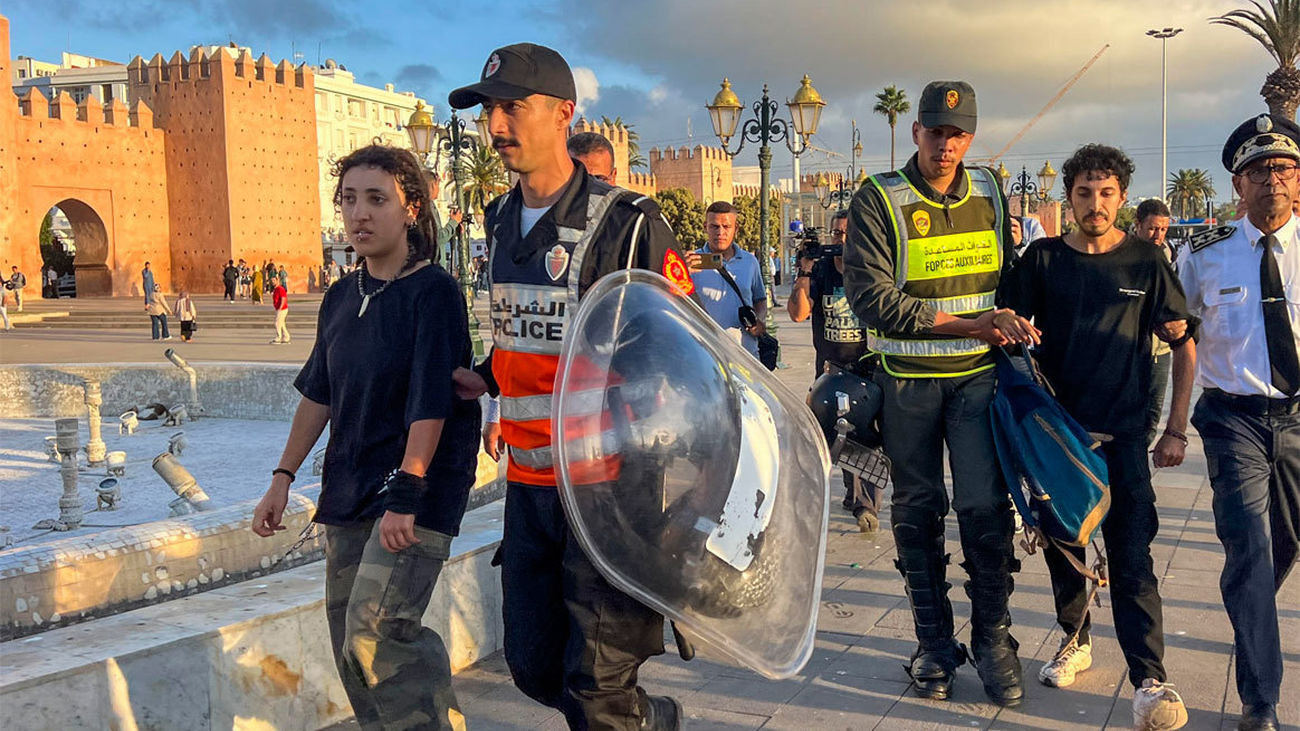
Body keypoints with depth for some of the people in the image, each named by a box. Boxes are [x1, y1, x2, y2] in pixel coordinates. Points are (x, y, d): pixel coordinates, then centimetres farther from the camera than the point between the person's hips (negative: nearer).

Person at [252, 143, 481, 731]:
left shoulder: (433, 292, -11)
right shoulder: (341, 298, 10)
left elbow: (432, 403, -18)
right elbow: (318, 394, 17)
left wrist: (405, 495, -23)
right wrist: (282, 478, 13)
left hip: (419, 487, -7)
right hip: (348, 488, 7)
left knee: (376, 629, -17)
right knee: (347, 639, 9)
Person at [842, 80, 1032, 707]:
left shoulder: (989, 192, 8)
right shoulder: (878, 201, -6)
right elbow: (872, 297, -16)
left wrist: (1011, 329, 4)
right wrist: (970, 323, -18)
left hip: (978, 375, 2)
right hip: (907, 379, -2)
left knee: (985, 505, -5)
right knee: (917, 511, 7)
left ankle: (992, 638, 12)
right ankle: (933, 644, 20)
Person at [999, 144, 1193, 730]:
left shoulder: (1146, 263, 1)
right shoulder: (1042, 259, 3)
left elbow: (1184, 346, 6)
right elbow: (1006, 328, 8)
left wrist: (1176, 429, 1)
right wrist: (1006, 325, -16)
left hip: (1122, 434, -2)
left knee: (1131, 557, -9)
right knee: (1060, 545, 11)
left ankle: (1150, 682, -9)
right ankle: (1076, 640, 32)